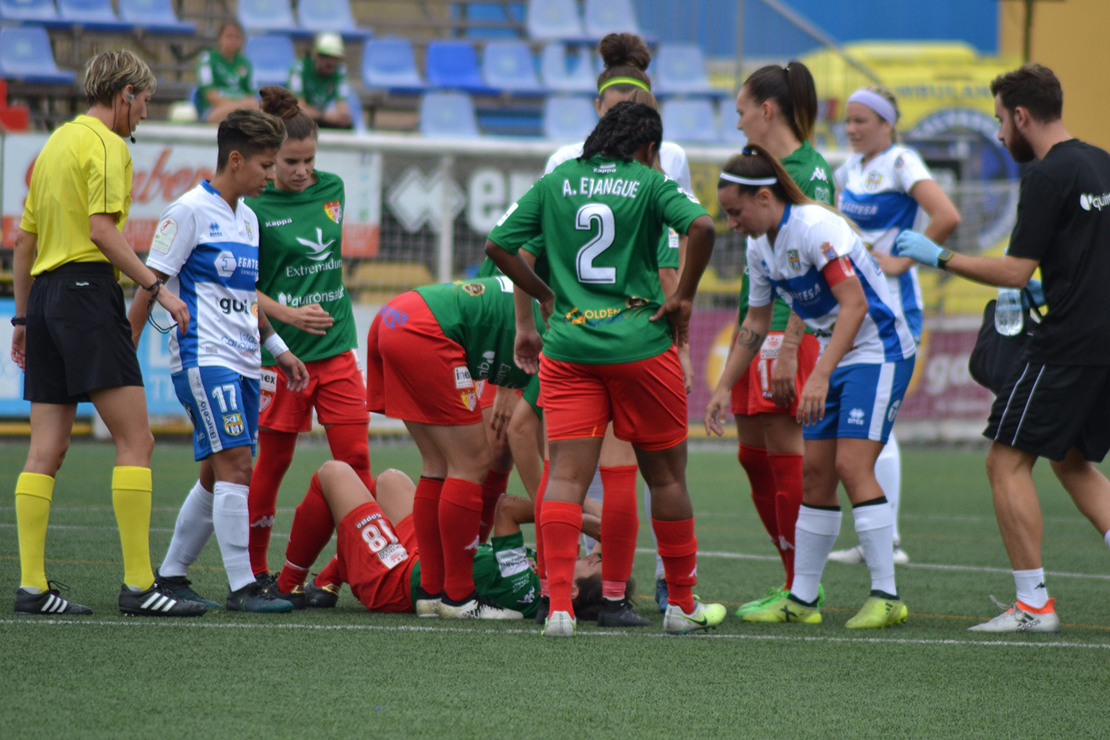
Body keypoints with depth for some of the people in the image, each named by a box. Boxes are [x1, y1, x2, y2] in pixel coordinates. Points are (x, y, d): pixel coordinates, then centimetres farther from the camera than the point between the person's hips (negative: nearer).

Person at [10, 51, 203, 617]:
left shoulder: (54, 143, 21)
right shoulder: (106, 145, -5)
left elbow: (25, 238, 23)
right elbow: (101, 230, -17)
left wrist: (23, 317, 27)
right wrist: (156, 288, -16)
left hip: (45, 294, 9)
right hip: (88, 289, -9)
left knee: (46, 449, 5)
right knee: (135, 440, -10)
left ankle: (32, 585, 1)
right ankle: (138, 584, -15)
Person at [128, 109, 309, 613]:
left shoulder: (247, 219, 17)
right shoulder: (190, 211, -8)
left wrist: (278, 349, 21)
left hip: (242, 363, 9)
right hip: (203, 358, -9)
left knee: (218, 474, 9)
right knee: (234, 465, -15)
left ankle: (171, 576, 18)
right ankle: (241, 586, -15)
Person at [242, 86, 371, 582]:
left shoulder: (332, 189, 5)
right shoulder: (255, 207, -10)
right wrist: (289, 314, -18)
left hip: (336, 346, 4)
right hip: (281, 351, -4)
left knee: (355, 457, -1)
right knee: (273, 461, 4)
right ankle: (252, 569, 17)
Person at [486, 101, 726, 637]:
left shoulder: (556, 182, 9)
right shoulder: (650, 184, -1)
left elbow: (498, 245, 7)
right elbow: (701, 225, -19)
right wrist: (684, 297, -7)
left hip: (567, 349, 2)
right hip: (640, 346, -2)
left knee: (565, 474, -2)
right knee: (666, 474, 12)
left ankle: (559, 605, -17)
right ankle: (682, 603, 21)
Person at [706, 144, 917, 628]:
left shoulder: (814, 227, -22)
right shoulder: (760, 246, 5)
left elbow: (854, 302, -30)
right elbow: (756, 321, 18)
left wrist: (820, 375, -36)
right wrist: (724, 387, 16)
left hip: (880, 351, -9)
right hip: (837, 356, 9)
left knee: (851, 465, -17)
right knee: (815, 471, 5)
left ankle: (886, 597, -14)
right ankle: (801, 600, 10)